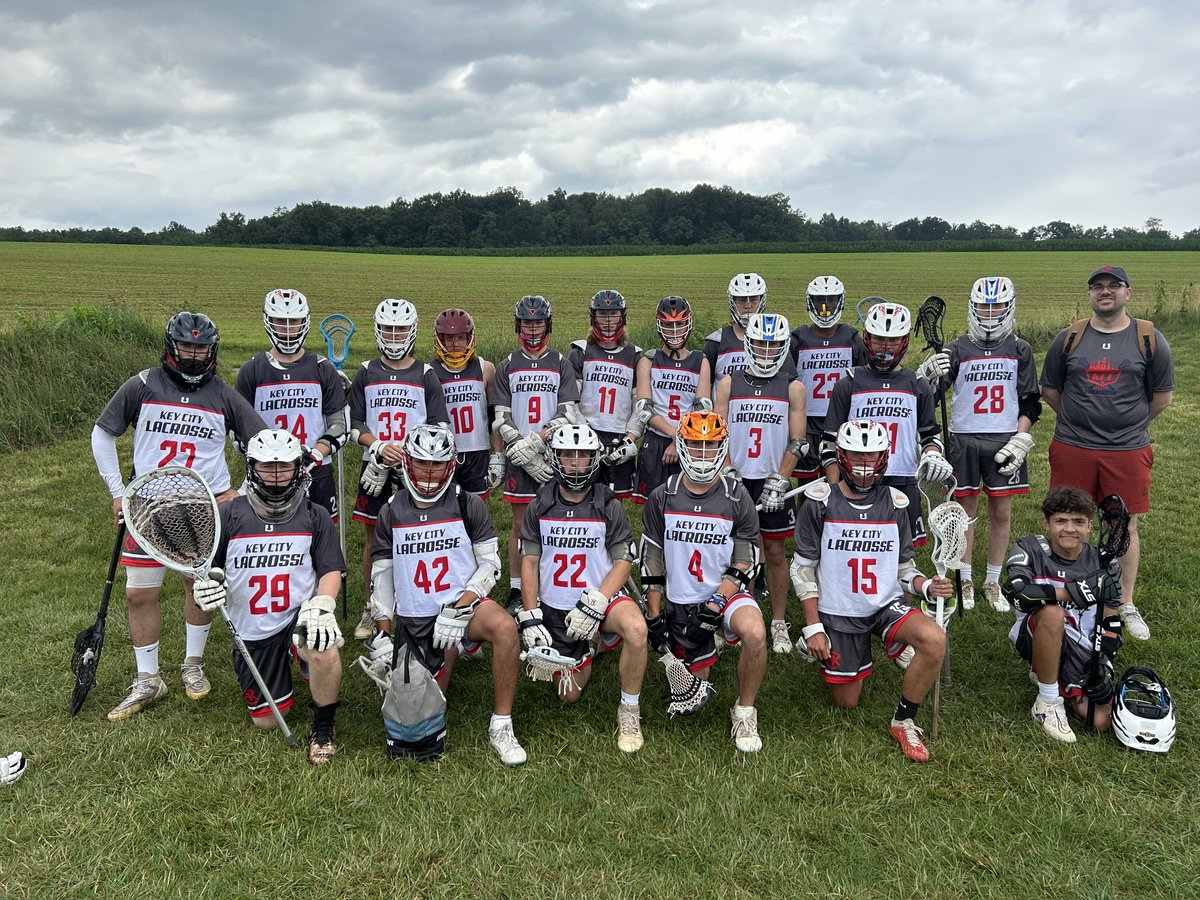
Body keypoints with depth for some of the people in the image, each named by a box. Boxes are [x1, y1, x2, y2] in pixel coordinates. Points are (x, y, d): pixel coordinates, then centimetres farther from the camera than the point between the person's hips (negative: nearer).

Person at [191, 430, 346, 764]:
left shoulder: (315, 516, -1)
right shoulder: (229, 515, -3)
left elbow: (331, 570, -1)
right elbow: (204, 570, 4)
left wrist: (321, 604, -21)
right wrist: (206, 588, -20)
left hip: (300, 617, -1)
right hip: (251, 631, 2)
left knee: (325, 652, -37)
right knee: (266, 721, 7)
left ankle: (323, 727, -6)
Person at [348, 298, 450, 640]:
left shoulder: (426, 375, 2)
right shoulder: (366, 373, 6)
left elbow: (439, 428, 0)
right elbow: (355, 423, 5)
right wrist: (380, 448, -12)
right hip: (376, 469, 2)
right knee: (374, 538, 9)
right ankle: (371, 607, 23)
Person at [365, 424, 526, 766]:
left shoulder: (468, 505, -1)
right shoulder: (391, 512, 6)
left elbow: (490, 563, -5)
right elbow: (381, 575, 9)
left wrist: (459, 609, -18)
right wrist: (383, 634, -1)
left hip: (462, 604, -2)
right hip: (412, 620, 3)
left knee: (505, 627, -34)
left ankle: (501, 727, -20)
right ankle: (443, 661, 33)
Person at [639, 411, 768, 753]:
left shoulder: (737, 498, -6)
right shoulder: (662, 498, -2)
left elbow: (743, 565, -7)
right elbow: (651, 563, 2)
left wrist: (715, 605, -19)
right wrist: (654, 616, -1)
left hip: (725, 593, -2)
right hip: (679, 601, 2)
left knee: (755, 633, -34)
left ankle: (744, 712, -10)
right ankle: (699, 652, 41)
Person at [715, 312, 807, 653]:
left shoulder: (792, 388, 2)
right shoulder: (729, 383, 4)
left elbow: (797, 441, -1)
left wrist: (779, 481, -9)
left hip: (773, 482, 0)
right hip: (736, 480, 1)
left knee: (775, 551, 6)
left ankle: (779, 623, 17)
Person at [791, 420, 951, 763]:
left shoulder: (895, 504, 0)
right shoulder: (819, 503, -8)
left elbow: (903, 568, 8)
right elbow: (803, 568, -5)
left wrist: (926, 586, -15)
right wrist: (813, 628, -9)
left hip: (886, 606, 2)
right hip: (838, 613, -2)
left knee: (934, 639, -29)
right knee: (847, 703, 6)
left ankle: (904, 721, -8)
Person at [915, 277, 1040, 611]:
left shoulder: (1020, 350, 4)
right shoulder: (958, 349, 0)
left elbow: (1030, 402, 6)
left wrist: (1020, 441, -4)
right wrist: (927, 374, -29)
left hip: (1005, 442, 1)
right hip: (964, 440, -1)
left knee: (1001, 512, 7)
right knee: (966, 510, 8)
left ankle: (993, 583, 22)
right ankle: (965, 580, 21)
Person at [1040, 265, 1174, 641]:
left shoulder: (1149, 339, 0)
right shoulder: (1068, 338, 3)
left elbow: (1162, 396, 7)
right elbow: (1050, 389, 11)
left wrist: (1128, 423, 10)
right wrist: (1081, 419, 10)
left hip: (1128, 451, -1)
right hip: (1071, 450, 1)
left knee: (1125, 528, 7)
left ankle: (1126, 605, 20)